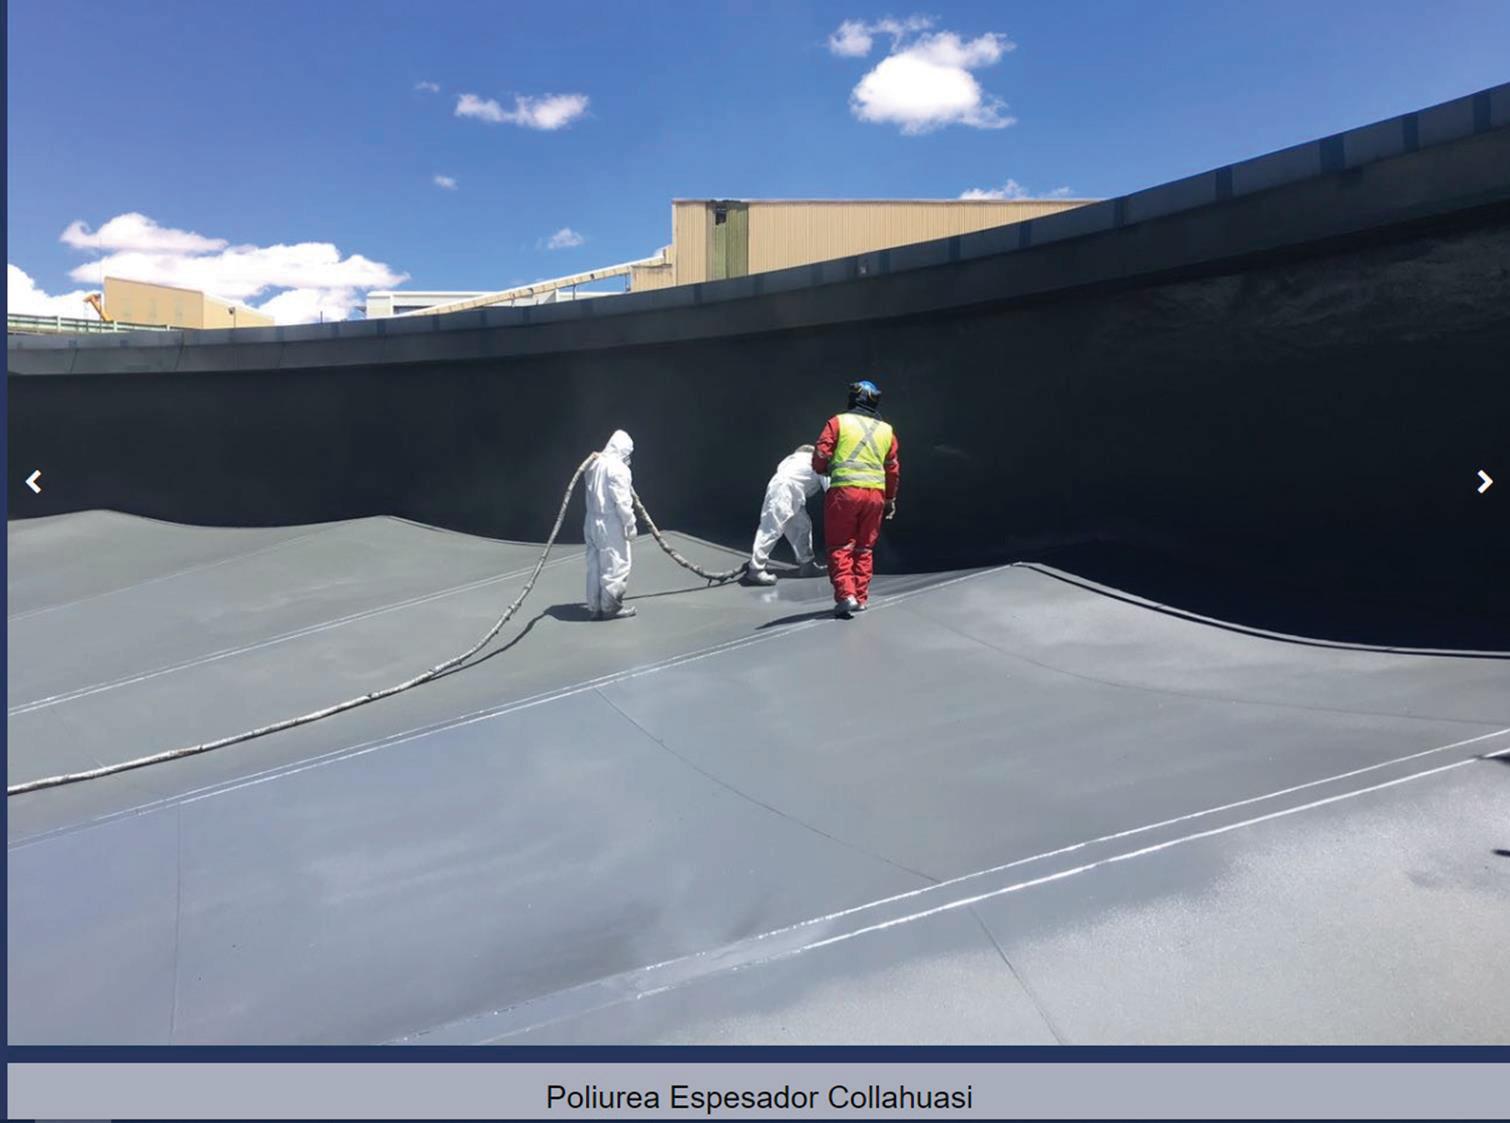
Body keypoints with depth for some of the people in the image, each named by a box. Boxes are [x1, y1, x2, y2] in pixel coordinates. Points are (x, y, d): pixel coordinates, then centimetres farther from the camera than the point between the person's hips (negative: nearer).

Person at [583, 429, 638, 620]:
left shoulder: (594, 464, 9)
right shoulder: (618, 468, -16)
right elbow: (622, 501, -18)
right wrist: (630, 524, -10)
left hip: (593, 521, 8)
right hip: (611, 525, -8)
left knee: (595, 565, 13)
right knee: (616, 565, 3)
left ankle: (595, 606, 21)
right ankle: (611, 607, 10)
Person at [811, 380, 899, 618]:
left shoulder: (839, 422, 2)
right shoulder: (886, 430, 15)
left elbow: (820, 456, -3)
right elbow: (893, 469, 18)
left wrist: (824, 471, 19)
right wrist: (890, 499, 29)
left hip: (844, 491, -4)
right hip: (876, 493, 4)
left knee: (840, 547, 3)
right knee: (864, 548, 15)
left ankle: (846, 595, -10)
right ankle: (861, 598, 16)